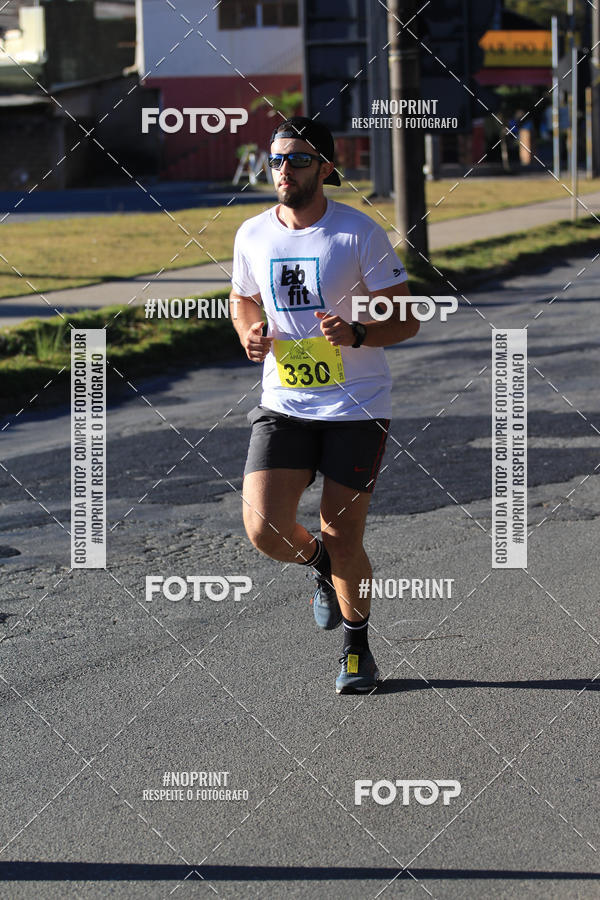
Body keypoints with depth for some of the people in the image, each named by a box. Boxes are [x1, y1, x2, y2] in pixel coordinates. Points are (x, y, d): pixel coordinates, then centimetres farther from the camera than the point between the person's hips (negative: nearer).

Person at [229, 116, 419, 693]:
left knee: (342, 535, -1)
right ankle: (322, 567, 26)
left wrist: (356, 335, -25)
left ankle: (356, 646, 25)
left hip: (357, 408, -3)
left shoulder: (360, 234, -10)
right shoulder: (252, 236, 2)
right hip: (283, 406, 3)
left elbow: (406, 320, -6)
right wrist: (250, 333, -1)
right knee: (263, 529, -10)